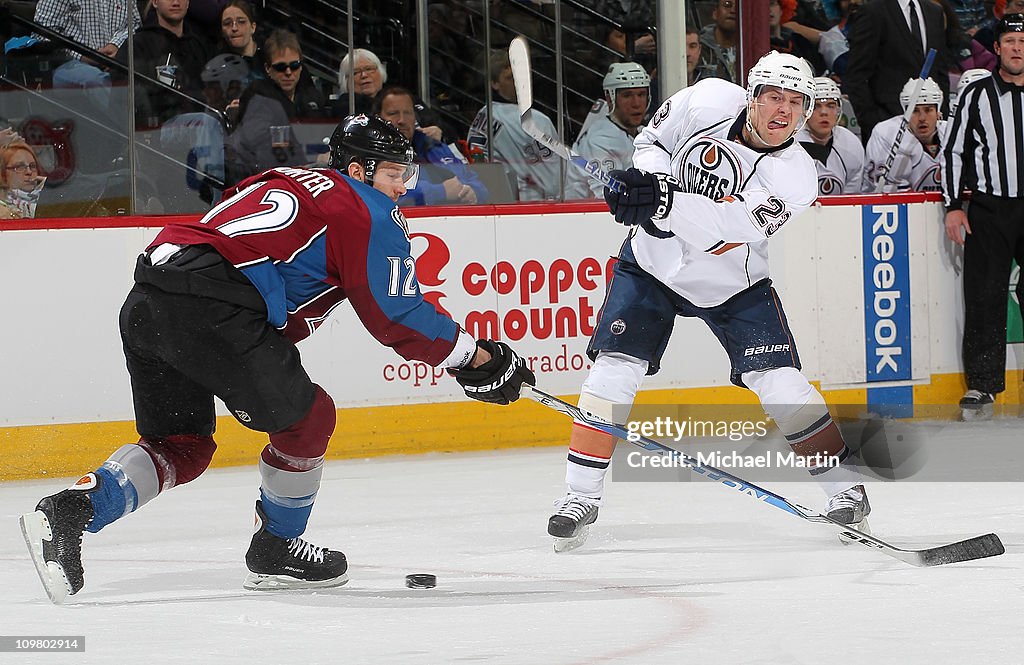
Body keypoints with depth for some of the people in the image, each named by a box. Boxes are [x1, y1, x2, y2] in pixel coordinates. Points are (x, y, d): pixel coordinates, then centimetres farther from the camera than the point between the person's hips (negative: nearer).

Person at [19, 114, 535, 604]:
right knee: (304, 416, 10)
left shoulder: (283, 183, 32)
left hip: (145, 303, 8)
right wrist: (476, 358, 15)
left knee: (181, 445, 18)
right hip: (210, 309, -8)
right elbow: (396, 317, 5)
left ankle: (71, 511, 1)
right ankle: (276, 552, 20)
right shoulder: (369, 212, 7)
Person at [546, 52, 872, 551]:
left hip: (732, 285, -1)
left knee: (780, 383, -10)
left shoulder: (794, 177, -22)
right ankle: (580, 497, -4)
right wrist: (648, 177, -21)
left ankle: (843, 485, 9)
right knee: (614, 369, -13)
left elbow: (727, 226, -36)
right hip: (652, 263, 1)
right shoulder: (709, 101, -17)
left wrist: (667, 202, -49)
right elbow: (653, 140, 1)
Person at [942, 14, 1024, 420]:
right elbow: (953, 151, 7)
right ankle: (983, 385, 3)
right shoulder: (977, 95, 4)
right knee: (984, 299, -2)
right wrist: (954, 206, 1)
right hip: (987, 211, -1)